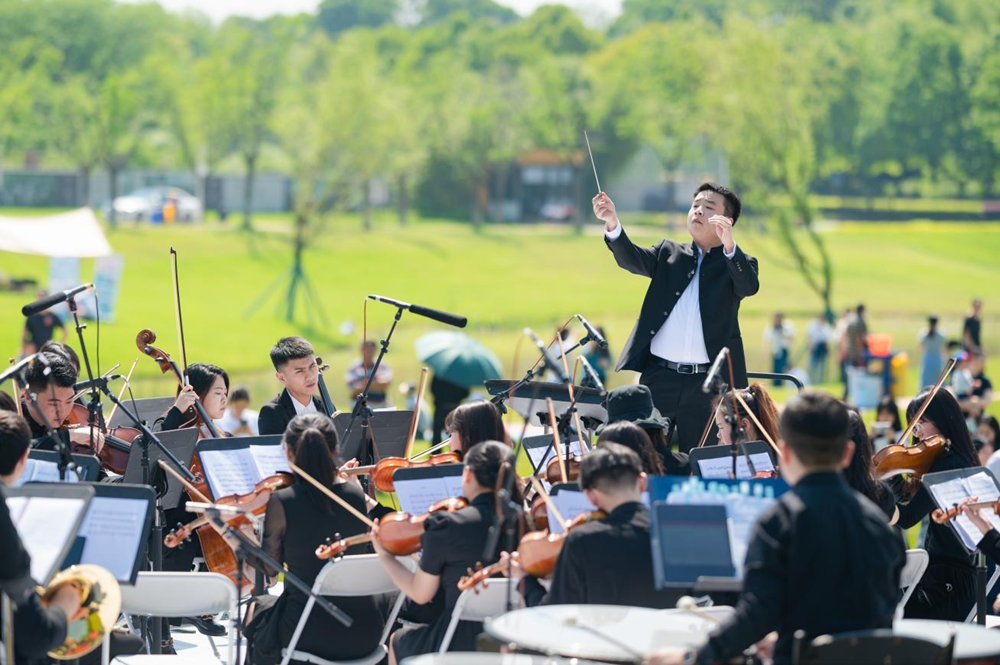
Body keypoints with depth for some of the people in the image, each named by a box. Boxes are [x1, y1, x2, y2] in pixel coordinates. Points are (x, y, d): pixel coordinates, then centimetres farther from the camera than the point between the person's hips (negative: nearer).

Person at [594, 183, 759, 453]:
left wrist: (729, 245, -31)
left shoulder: (737, 263, 8)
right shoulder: (669, 253, 15)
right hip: (659, 378, 2)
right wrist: (612, 224, -23)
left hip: (707, 383, -2)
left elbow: (749, 286, -13)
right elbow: (631, 259, -2)